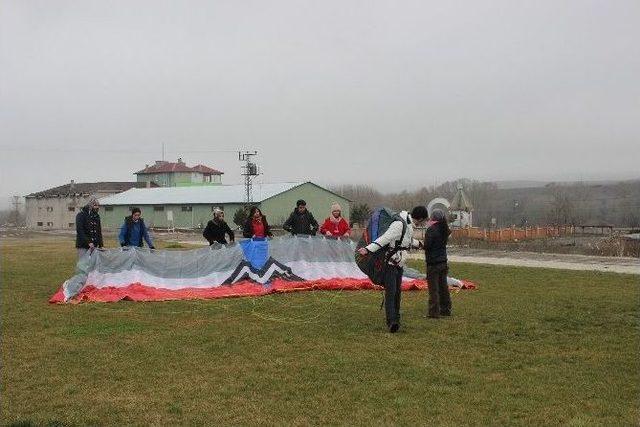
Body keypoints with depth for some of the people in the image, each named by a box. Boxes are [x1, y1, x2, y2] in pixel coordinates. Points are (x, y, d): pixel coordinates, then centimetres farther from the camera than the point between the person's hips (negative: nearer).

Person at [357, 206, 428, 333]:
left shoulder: (409, 225, 14)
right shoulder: (399, 224, -18)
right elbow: (384, 239, -28)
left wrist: (418, 244, 57)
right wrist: (368, 249, -40)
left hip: (399, 265, 10)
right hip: (390, 264, -9)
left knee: (397, 293, 13)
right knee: (390, 292, -17)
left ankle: (395, 319, 23)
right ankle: (392, 322, -25)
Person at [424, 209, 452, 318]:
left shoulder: (431, 229, -17)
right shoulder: (444, 229, 6)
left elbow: (427, 246, -17)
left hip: (433, 263, -7)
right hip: (443, 261, 8)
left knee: (433, 288, -3)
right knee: (443, 286, 16)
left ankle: (434, 312, -1)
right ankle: (446, 309, 23)